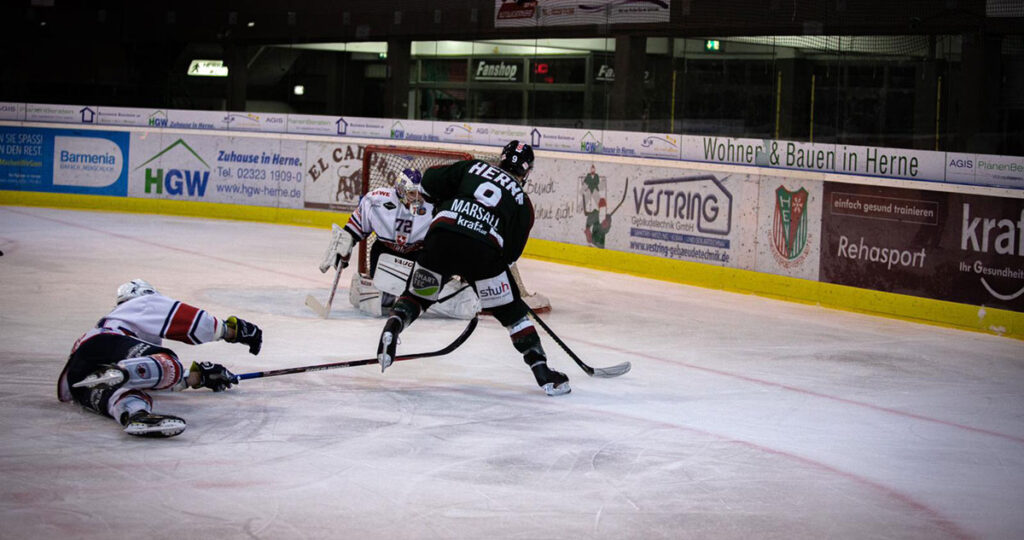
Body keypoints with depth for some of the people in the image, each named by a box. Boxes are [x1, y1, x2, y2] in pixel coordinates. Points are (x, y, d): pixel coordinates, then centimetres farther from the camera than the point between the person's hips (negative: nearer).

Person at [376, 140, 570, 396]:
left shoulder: (473, 167, 25)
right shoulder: (522, 201, 22)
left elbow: (430, 181, 17)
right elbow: (511, 252, 19)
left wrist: (442, 203, 36)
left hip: (441, 237, 1)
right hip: (484, 249, -1)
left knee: (417, 295, 22)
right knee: (511, 312, 12)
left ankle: (392, 326, -6)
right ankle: (542, 371, 7)